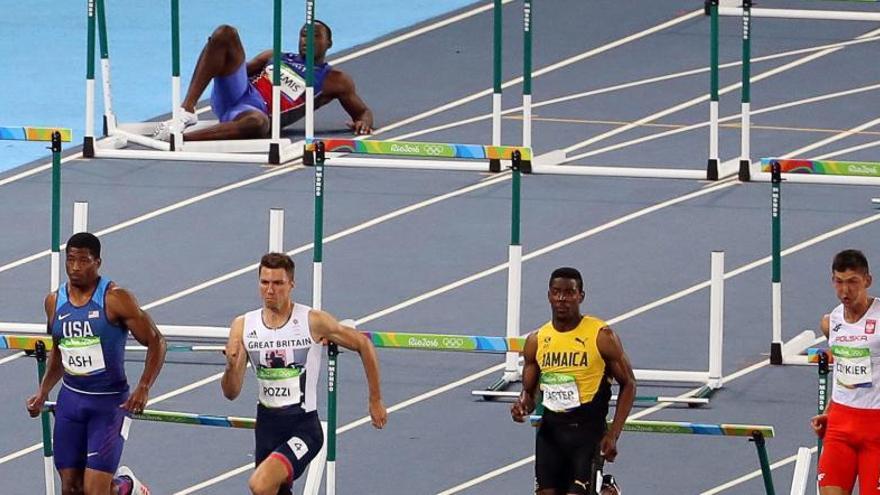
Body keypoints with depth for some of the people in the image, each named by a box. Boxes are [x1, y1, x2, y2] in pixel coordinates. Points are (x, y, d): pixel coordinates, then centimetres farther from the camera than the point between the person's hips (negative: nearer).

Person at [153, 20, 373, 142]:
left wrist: (363, 122, -6)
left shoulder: (335, 80, 19)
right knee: (225, 33, -18)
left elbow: (364, 112, 18)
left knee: (258, 123, -46)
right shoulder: (275, 57, 30)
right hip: (237, 93, 4)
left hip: (260, 112, -4)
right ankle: (187, 110, -29)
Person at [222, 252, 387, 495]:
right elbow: (231, 393, 0)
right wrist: (231, 366, -22)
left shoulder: (314, 322, -9)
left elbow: (363, 345, 4)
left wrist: (375, 401, 9)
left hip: (303, 425, -5)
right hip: (267, 424, 5)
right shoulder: (243, 326, 0)